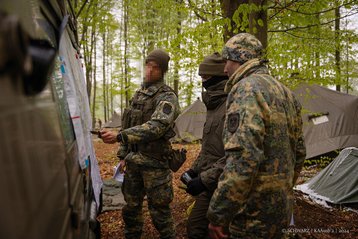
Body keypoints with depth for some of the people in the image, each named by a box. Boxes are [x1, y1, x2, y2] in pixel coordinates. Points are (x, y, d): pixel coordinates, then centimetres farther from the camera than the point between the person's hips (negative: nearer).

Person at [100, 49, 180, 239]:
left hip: (154, 163, -7)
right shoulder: (138, 94, 13)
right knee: (131, 206, 16)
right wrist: (123, 155, 16)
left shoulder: (167, 97, -11)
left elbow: (156, 127, -27)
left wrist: (118, 137, -34)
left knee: (159, 210, 2)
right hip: (133, 161, 7)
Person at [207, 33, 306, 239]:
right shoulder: (285, 92, 12)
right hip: (281, 208, 9)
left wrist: (218, 215, -22)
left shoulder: (247, 89, -17)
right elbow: (298, 152, 17)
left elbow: (242, 158, -28)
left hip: (253, 212, -9)